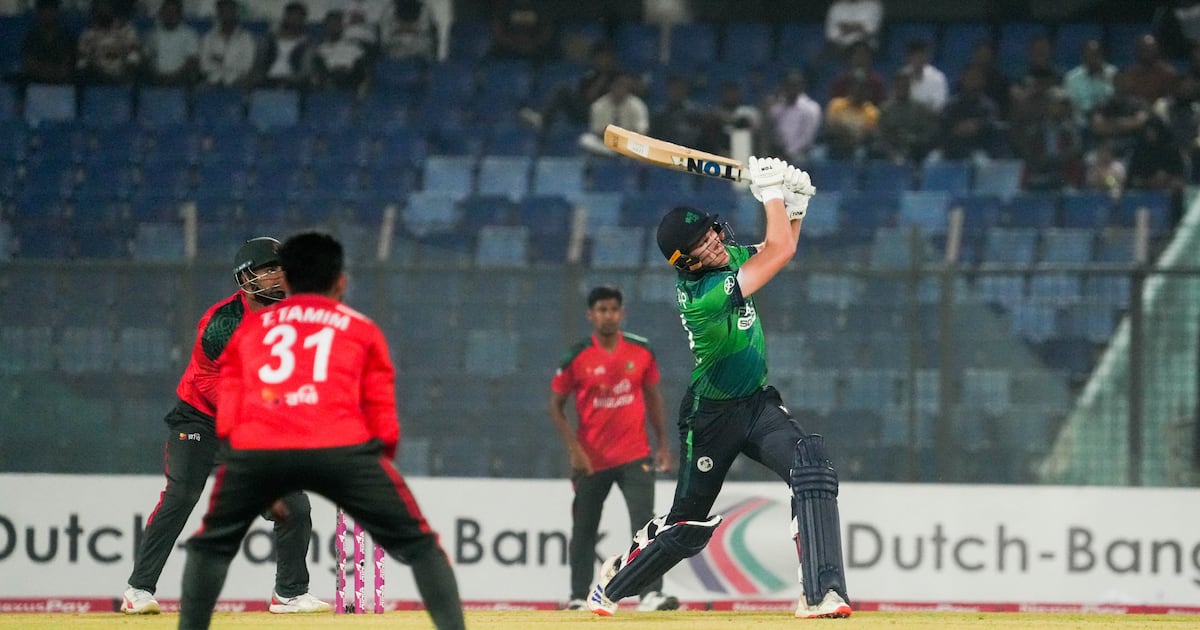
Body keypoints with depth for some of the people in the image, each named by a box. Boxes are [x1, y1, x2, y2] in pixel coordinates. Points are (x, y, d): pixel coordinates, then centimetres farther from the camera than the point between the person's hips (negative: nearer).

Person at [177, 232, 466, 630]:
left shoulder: (248, 328, 29)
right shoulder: (363, 331, 25)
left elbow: (227, 420, 22)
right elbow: (383, 425, 18)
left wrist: (269, 491, 32)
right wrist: (374, 482, 33)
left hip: (256, 449, 1)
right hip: (341, 448, -1)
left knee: (211, 545, 25)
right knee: (417, 544, 11)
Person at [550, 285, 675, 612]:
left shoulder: (641, 351, 1)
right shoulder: (576, 357, -6)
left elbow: (653, 398, 12)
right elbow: (556, 406, -2)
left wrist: (663, 444, 8)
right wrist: (574, 448, -12)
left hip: (635, 456, 1)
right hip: (591, 459, -1)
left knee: (645, 521, -14)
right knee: (584, 529, 9)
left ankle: (651, 594, -21)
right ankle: (578, 597, 23)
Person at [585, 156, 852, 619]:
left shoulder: (727, 258, -4)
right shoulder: (703, 294, -28)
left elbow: (778, 246, 14)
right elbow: (780, 251, -28)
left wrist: (794, 204, -6)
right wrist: (771, 191, -19)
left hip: (759, 405, 6)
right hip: (714, 417, -6)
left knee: (812, 465, -22)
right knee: (689, 523, 6)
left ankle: (820, 593, -30)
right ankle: (612, 582, 35)